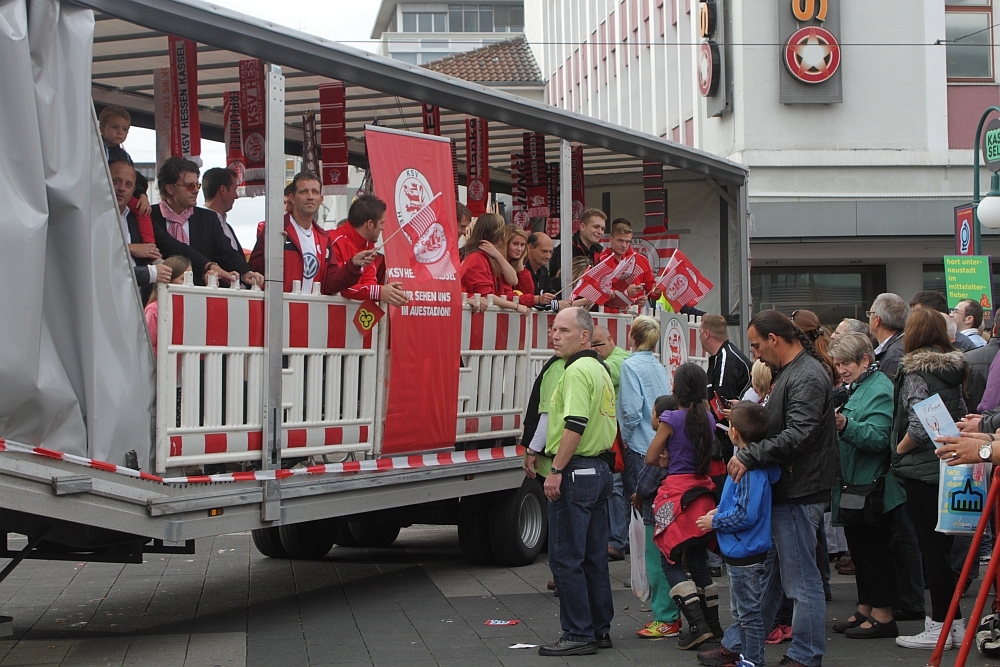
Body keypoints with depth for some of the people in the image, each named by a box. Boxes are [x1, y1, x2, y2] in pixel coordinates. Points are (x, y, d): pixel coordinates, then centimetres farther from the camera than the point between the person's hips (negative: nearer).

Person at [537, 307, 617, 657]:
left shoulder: (578, 370, -15)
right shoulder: (601, 369, 17)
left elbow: (575, 425, -24)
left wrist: (556, 471, -21)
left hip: (576, 471, -10)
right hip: (601, 468, 10)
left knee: (565, 558, -5)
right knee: (594, 557, 13)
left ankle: (578, 635, -3)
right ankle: (600, 630, 18)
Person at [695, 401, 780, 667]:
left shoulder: (749, 468, -25)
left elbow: (746, 514, -27)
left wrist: (716, 521, -15)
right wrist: (720, 512, 9)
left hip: (746, 554, -11)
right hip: (740, 552, 11)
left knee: (749, 612, 0)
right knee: (742, 611, 21)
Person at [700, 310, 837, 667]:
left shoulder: (807, 377, -17)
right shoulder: (789, 372, 17)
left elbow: (797, 435, -27)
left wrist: (749, 455, -25)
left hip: (798, 494, -11)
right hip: (781, 492, 11)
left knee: (802, 581, -2)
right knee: (764, 573, 16)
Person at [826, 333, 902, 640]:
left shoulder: (880, 390, -15)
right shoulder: (852, 389, 14)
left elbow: (879, 437, -27)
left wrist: (846, 426, -39)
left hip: (871, 486, -10)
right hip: (851, 485, 10)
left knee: (873, 550, -4)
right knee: (858, 549, 15)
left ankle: (882, 616, 3)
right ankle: (865, 610, 24)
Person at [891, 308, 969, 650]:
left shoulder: (916, 372, -14)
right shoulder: (953, 370, 10)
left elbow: (919, 425, -23)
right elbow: (961, 416, 13)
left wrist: (899, 449, -8)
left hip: (922, 470, -8)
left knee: (931, 548, -3)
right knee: (941, 545, 14)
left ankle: (939, 627, 1)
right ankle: (954, 621, 19)